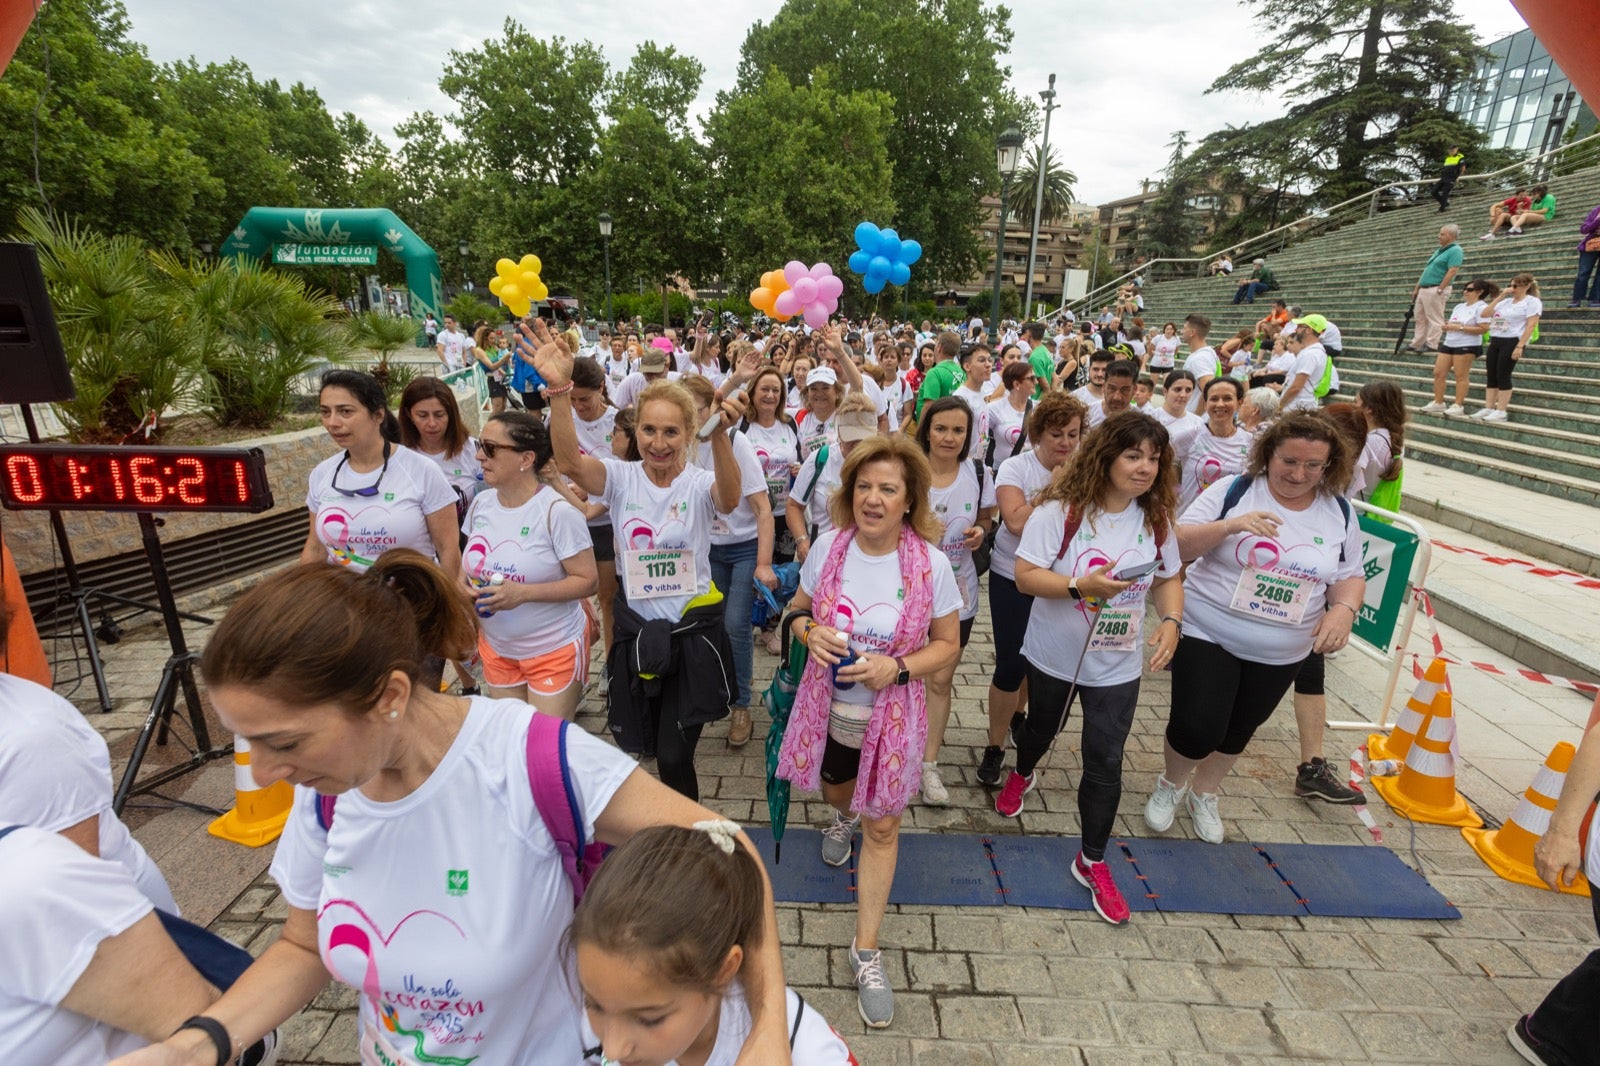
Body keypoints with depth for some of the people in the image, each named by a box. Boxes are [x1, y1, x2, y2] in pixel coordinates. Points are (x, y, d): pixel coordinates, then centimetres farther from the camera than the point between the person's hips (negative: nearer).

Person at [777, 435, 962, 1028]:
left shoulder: (930, 565, -18)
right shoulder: (828, 545, -12)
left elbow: (948, 645, -8)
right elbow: (798, 609, 2)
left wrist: (898, 667, -25)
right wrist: (809, 631, -20)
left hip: (892, 715, -2)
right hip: (828, 707, 3)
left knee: (882, 828, 8)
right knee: (836, 791, 29)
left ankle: (867, 950, 27)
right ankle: (844, 818, 68)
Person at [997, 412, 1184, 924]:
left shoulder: (1156, 519, -4)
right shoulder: (1062, 510, -19)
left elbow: (1169, 579, 6)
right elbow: (1025, 576, -21)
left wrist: (1171, 621, -13)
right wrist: (1081, 585, -35)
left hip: (1117, 665, 3)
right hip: (1054, 656, -2)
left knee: (1105, 764, 5)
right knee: (1042, 728, 23)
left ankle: (1092, 862, 25)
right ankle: (1022, 775, 59)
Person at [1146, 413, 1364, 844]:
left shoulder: (1340, 513, 0)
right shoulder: (1233, 490, -11)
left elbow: (1350, 577, 7)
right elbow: (1177, 545, -15)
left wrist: (1344, 609, -14)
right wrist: (1229, 526, -31)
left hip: (1282, 653, 4)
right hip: (1208, 634, -3)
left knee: (1238, 731, 18)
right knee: (1196, 728, -7)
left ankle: (1204, 794, 44)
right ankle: (1172, 784, 26)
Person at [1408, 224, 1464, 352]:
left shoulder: (1455, 250, -8)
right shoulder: (1439, 250, 21)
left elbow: (1452, 271, -17)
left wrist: (1440, 289, -20)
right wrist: (1416, 288, 19)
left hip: (1436, 290, -9)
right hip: (1424, 289, 9)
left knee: (1435, 319, -5)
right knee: (1420, 317, 11)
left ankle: (1431, 345, -4)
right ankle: (1417, 344, 17)